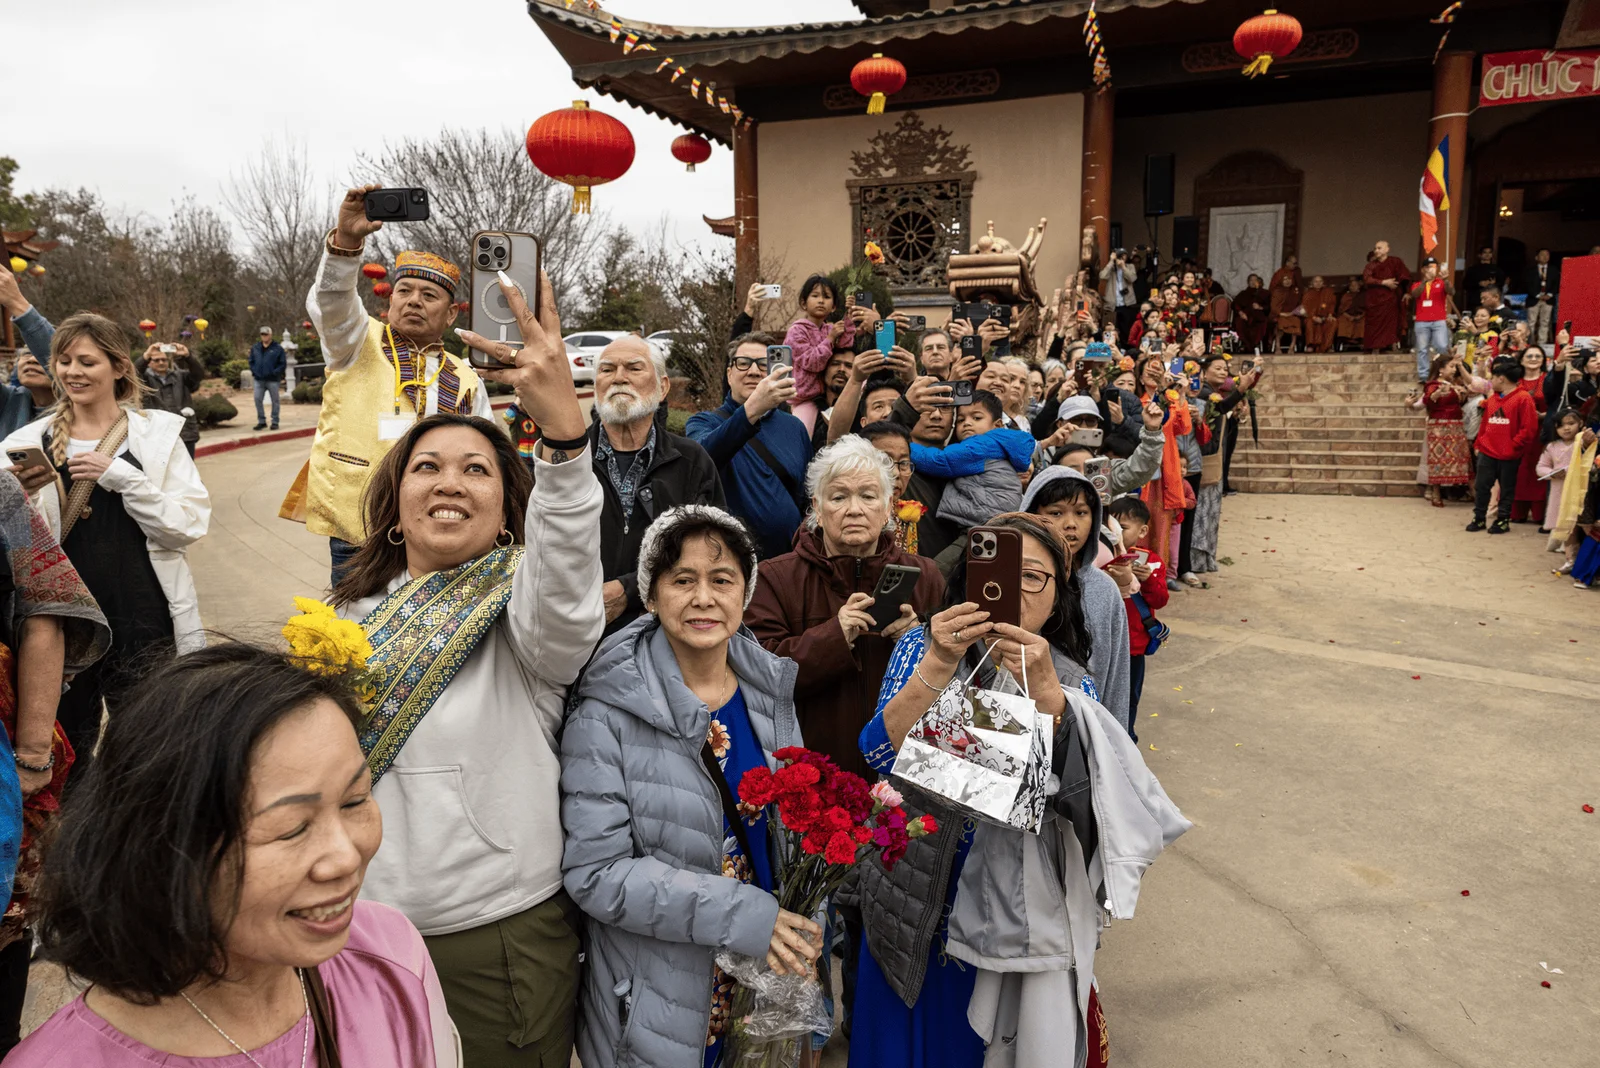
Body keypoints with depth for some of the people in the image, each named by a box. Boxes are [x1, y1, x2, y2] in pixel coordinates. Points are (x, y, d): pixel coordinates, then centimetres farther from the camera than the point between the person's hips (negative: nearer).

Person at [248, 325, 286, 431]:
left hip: (273, 380, -3)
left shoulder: (278, 348, -3)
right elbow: (251, 361, 15)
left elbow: (283, 364, -5)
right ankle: (261, 421, 10)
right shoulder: (255, 348, 10)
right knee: (258, 399, 0)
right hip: (259, 380, 4)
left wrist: (275, 372, -14)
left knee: (275, 401, 4)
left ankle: (275, 422, 13)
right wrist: (254, 371, 1)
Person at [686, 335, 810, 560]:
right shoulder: (704, 422, -3)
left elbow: (808, 499, 13)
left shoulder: (794, 427, 8)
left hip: (790, 559, 3)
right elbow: (703, 455, -27)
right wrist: (752, 409, -39)